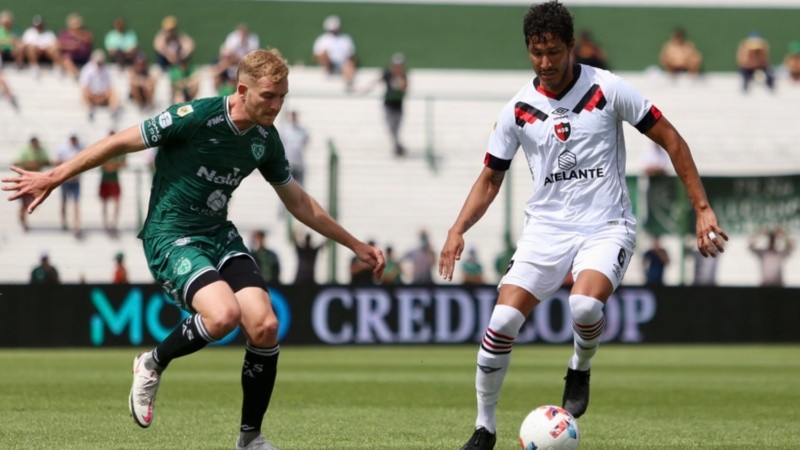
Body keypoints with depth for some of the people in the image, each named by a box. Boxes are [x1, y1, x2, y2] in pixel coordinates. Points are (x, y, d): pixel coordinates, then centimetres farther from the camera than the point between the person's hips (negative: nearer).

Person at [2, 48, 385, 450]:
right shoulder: (196, 117, -19)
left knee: (265, 327, -12)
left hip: (220, 235, 6)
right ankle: (153, 364, -1)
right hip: (170, 236, -6)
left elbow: (298, 202, 17)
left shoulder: (266, 139, 1)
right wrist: (53, 178, -8)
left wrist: (355, 245, 18)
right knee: (225, 314, -30)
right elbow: (120, 142, -11)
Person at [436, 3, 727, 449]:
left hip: (606, 227, -3)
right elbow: (491, 178, 10)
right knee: (502, 322, -14)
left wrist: (703, 209, -6)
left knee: (585, 305, -32)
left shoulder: (607, 89, -8)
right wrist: (458, 230, -7)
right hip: (546, 227, 3)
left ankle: (580, 369, 3)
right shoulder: (519, 109, 1)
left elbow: (671, 140, -2)